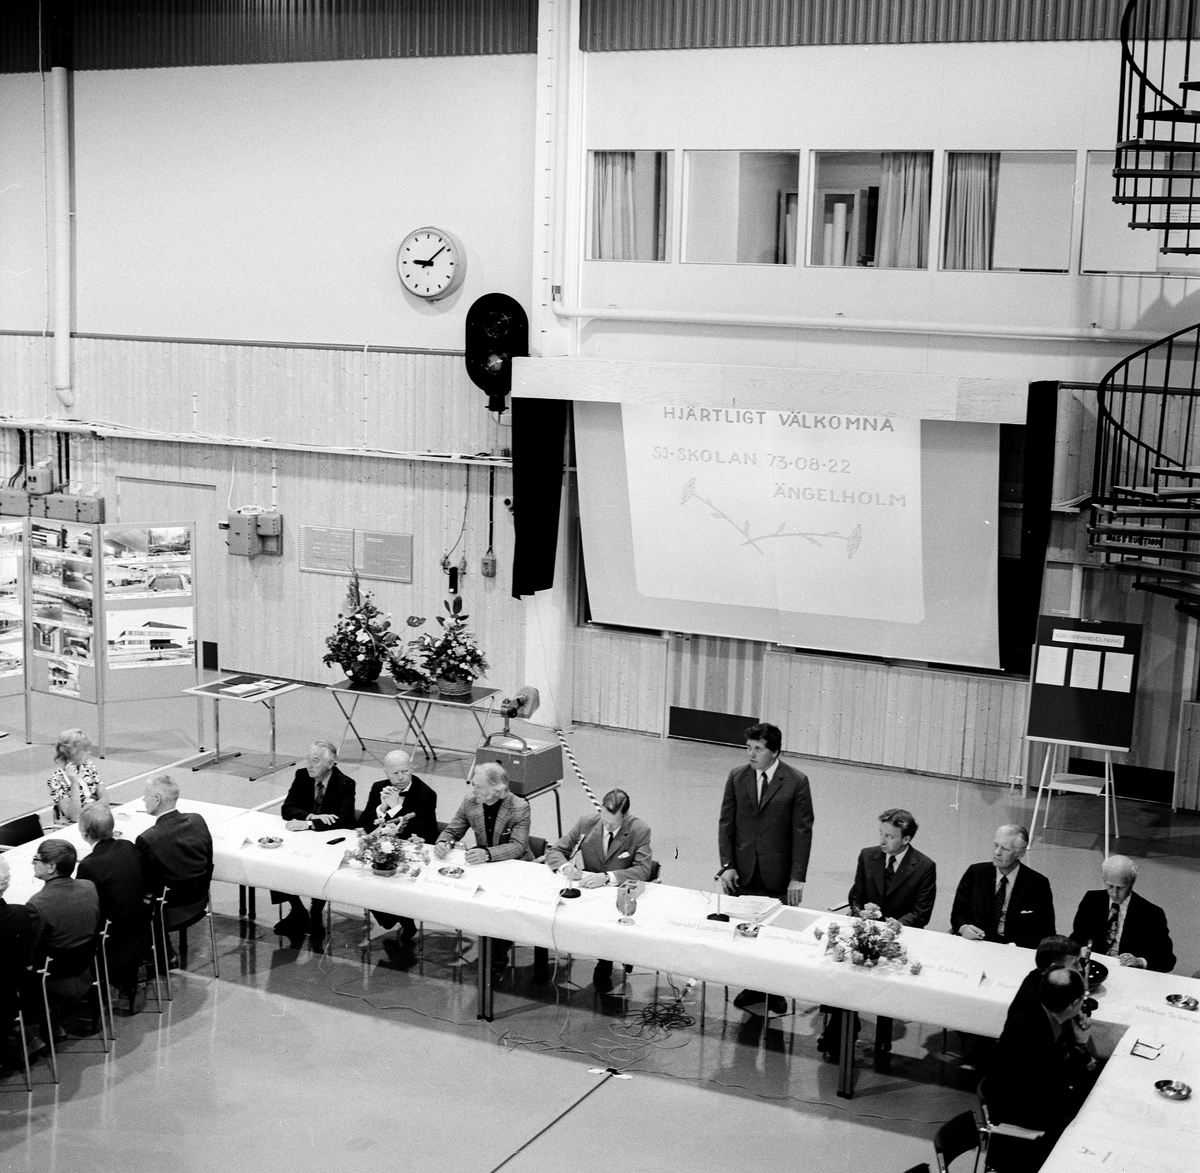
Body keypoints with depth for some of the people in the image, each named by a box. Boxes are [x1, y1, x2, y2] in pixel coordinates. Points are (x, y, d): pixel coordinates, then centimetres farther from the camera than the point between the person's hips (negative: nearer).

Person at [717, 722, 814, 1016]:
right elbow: (726, 823, 7)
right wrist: (727, 865, -2)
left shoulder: (796, 782, -6)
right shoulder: (736, 777, 4)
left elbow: (802, 832, -6)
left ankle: (776, 993, 14)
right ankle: (752, 989, 18)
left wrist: (797, 878, -9)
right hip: (743, 873, 3)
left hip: (778, 875, -3)